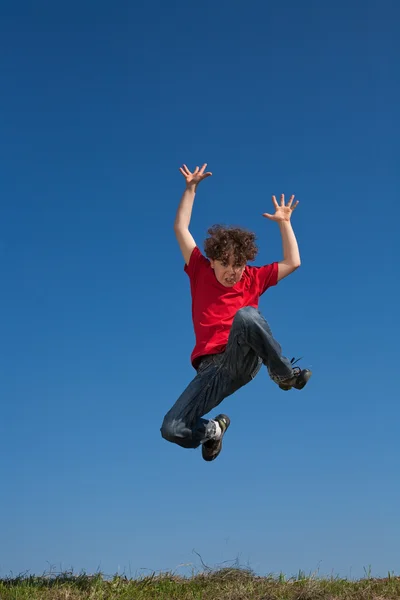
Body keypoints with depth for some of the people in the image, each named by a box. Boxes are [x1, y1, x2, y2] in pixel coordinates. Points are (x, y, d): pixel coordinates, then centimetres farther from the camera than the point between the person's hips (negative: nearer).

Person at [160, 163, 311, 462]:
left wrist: (284, 222, 18)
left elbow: (293, 263, 18)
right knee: (172, 429, -16)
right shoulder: (200, 272, 14)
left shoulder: (253, 278, 16)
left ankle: (285, 373, -19)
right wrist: (191, 188, 14)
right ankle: (212, 429, 20)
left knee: (246, 314, -37)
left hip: (245, 360, -2)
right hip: (211, 368, 2)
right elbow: (181, 229, 14)